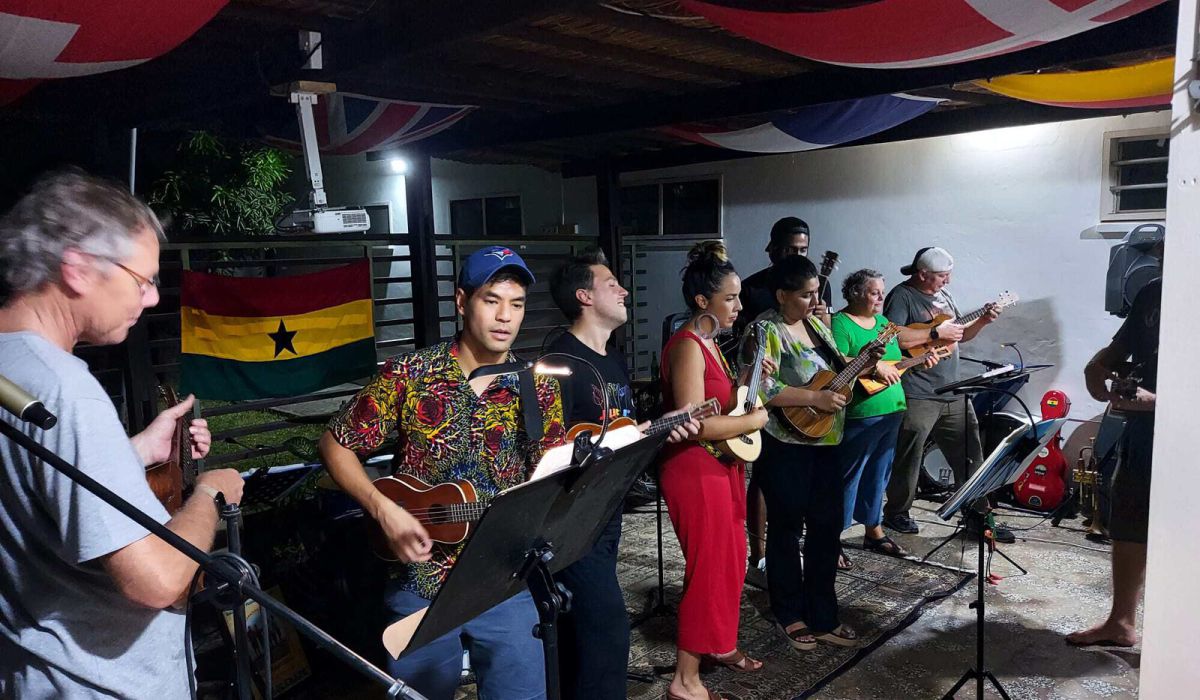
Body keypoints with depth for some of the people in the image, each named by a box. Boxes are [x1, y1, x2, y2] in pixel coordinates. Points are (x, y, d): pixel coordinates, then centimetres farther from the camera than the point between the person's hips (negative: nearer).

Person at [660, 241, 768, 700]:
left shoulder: (708, 343, 11)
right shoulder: (687, 347, -19)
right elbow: (693, 425, -27)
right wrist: (754, 420, -16)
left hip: (722, 466, 10)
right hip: (695, 471, -10)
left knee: (730, 562, 20)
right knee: (709, 570, -1)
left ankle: (719, 645, 38)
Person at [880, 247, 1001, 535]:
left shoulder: (943, 294, 16)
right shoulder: (902, 296, -9)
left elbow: (959, 336, 25)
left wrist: (983, 321, 7)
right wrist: (936, 333, -20)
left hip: (953, 392, 8)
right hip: (917, 395, -8)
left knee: (971, 457, 11)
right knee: (908, 458, 1)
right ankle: (896, 513, 19)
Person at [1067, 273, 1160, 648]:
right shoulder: (1151, 293, 2)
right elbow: (1123, 343, 16)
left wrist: (1153, 400, -31)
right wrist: (1098, 366, -3)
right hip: (1142, 433, 7)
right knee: (1127, 529, 16)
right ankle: (1121, 623, 33)